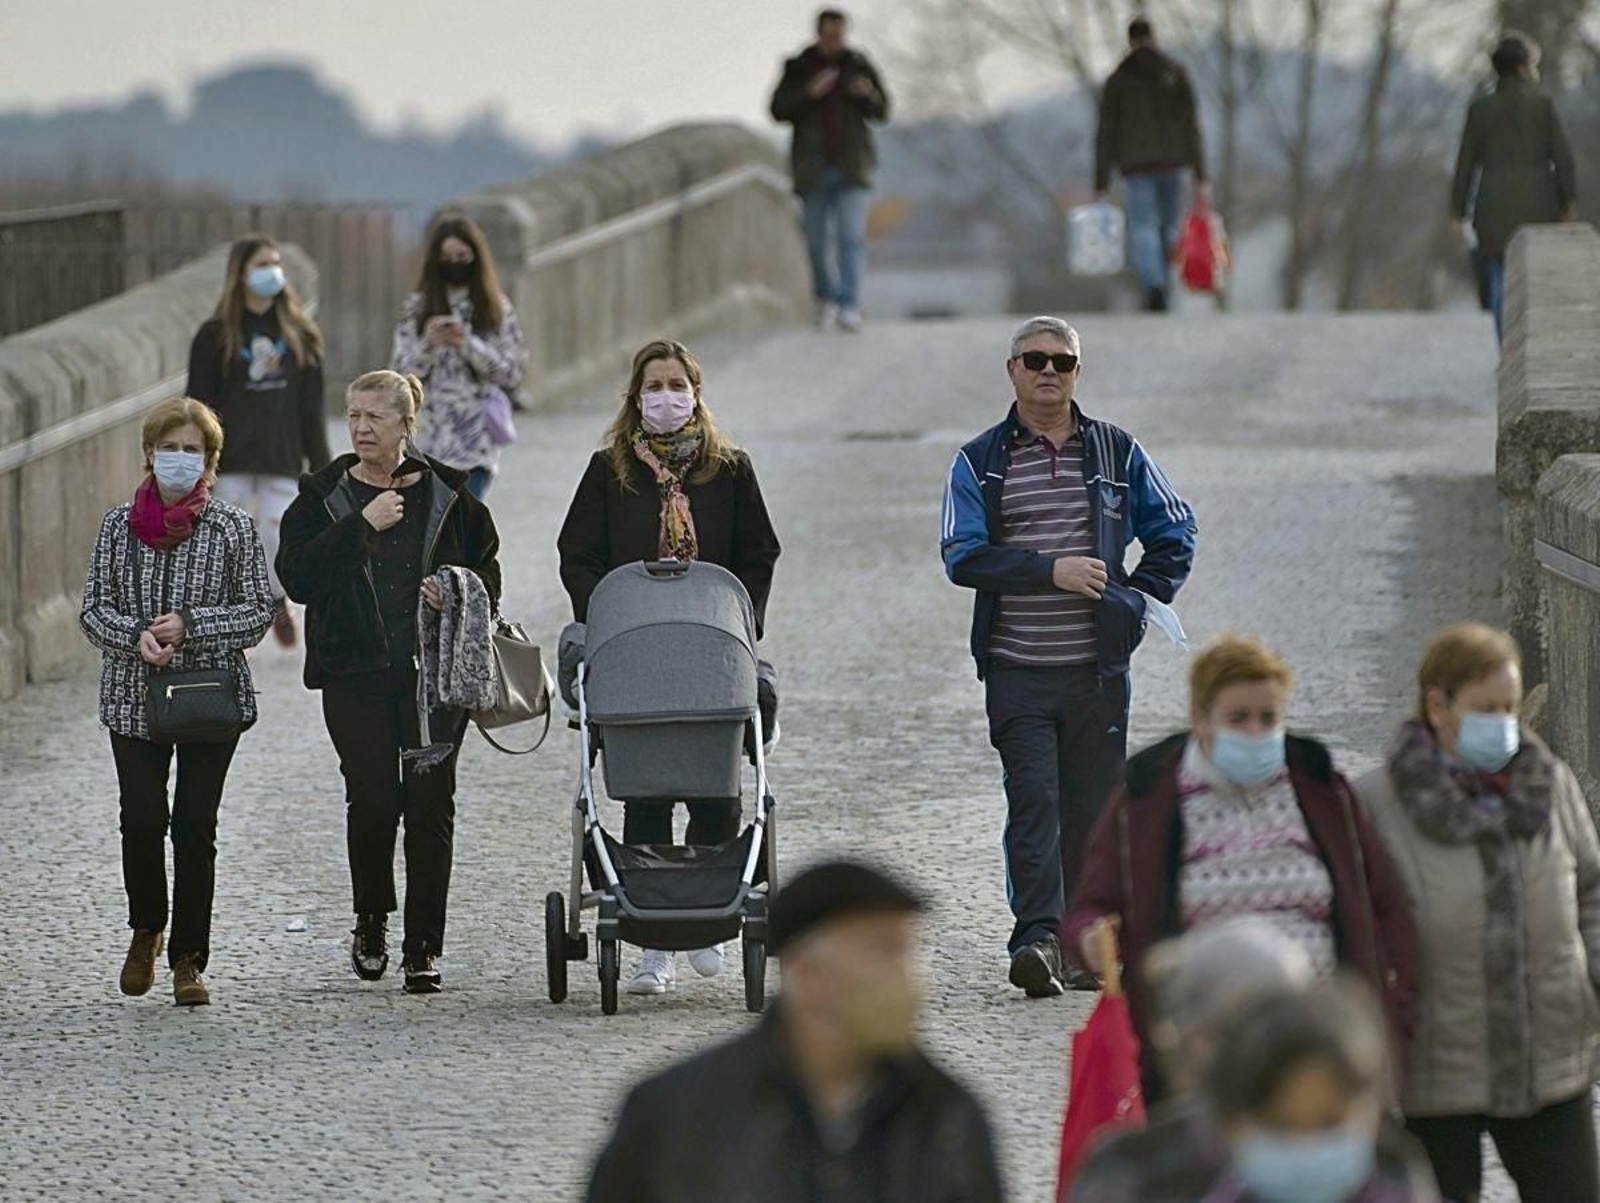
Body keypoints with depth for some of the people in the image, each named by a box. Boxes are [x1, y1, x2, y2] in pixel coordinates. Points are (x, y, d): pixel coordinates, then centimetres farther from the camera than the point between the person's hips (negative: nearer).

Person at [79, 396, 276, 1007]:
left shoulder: (233, 528, 1)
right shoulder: (119, 525, 5)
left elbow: (259, 612, -1)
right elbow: (94, 608, 5)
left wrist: (190, 625, -14)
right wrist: (136, 635, -15)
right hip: (135, 697, 1)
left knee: (196, 825, -1)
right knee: (142, 818, -7)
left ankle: (188, 959, 8)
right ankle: (146, 930, 19)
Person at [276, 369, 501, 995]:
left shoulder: (448, 495, 7)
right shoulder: (323, 496, 5)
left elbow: (488, 571, 14)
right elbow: (295, 575, -7)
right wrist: (362, 525, -13)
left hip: (436, 675, 0)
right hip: (356, 677, 0)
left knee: (430, 803, -4)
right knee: (372, 799, -6)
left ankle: (422, 948, 1)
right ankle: (371, 920, 19)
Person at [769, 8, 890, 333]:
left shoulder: (859, 65, 4)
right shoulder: (798, 69, 1)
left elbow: (882, 111, 6)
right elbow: (779, 110, -6)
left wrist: (868, 95, -16)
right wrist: (810, 93, -22)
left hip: (851, 167, 0)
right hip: (813, 169, 0)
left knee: (851, 236, -13)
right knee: (818, 241, 7)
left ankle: (849, 307, -18)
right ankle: (826, 299, 28)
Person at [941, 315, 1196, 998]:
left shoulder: (1117, 453, 10)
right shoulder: (980, 463, 5)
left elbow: (1174, 532, 17)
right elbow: (963, 556, -5)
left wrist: (1140, 598, 2)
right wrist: (1050, 570, -14)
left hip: (1097, 667, 2)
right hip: (1017, 669, -2)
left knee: (1092, 808, 4)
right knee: (1033, 802, -12)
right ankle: (1036, 937, -19)